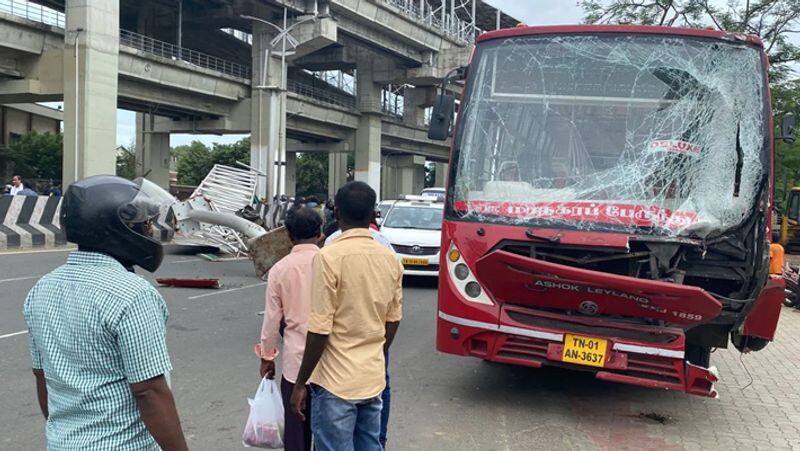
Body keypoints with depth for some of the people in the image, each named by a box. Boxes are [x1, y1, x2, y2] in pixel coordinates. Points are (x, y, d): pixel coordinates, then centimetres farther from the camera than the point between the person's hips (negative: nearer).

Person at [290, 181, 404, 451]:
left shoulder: (330, 257, -16)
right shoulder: (391, 259, 2)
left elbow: (320, 330, -17)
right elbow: (393, 321, 10)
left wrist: (300, 383, -7)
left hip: (336, 381, -6)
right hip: (374, 379, 6)